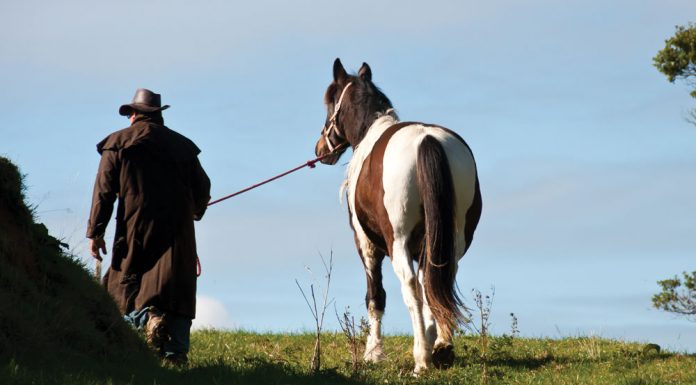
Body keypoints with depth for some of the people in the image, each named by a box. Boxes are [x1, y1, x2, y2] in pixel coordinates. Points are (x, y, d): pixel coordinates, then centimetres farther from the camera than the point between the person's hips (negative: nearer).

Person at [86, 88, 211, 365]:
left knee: (124, 283, 6)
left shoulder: (117, 144, 6)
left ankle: (147, 316, -22)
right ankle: (176, 351, -7)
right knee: (175, 287, 1)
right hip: (177, 229, 2)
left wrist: (95, 231, 0)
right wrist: (195, 212, 38)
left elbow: (104, 190, -1)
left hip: (135, 229, -2)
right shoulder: (182, 145, 14)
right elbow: (202, 188, 17)